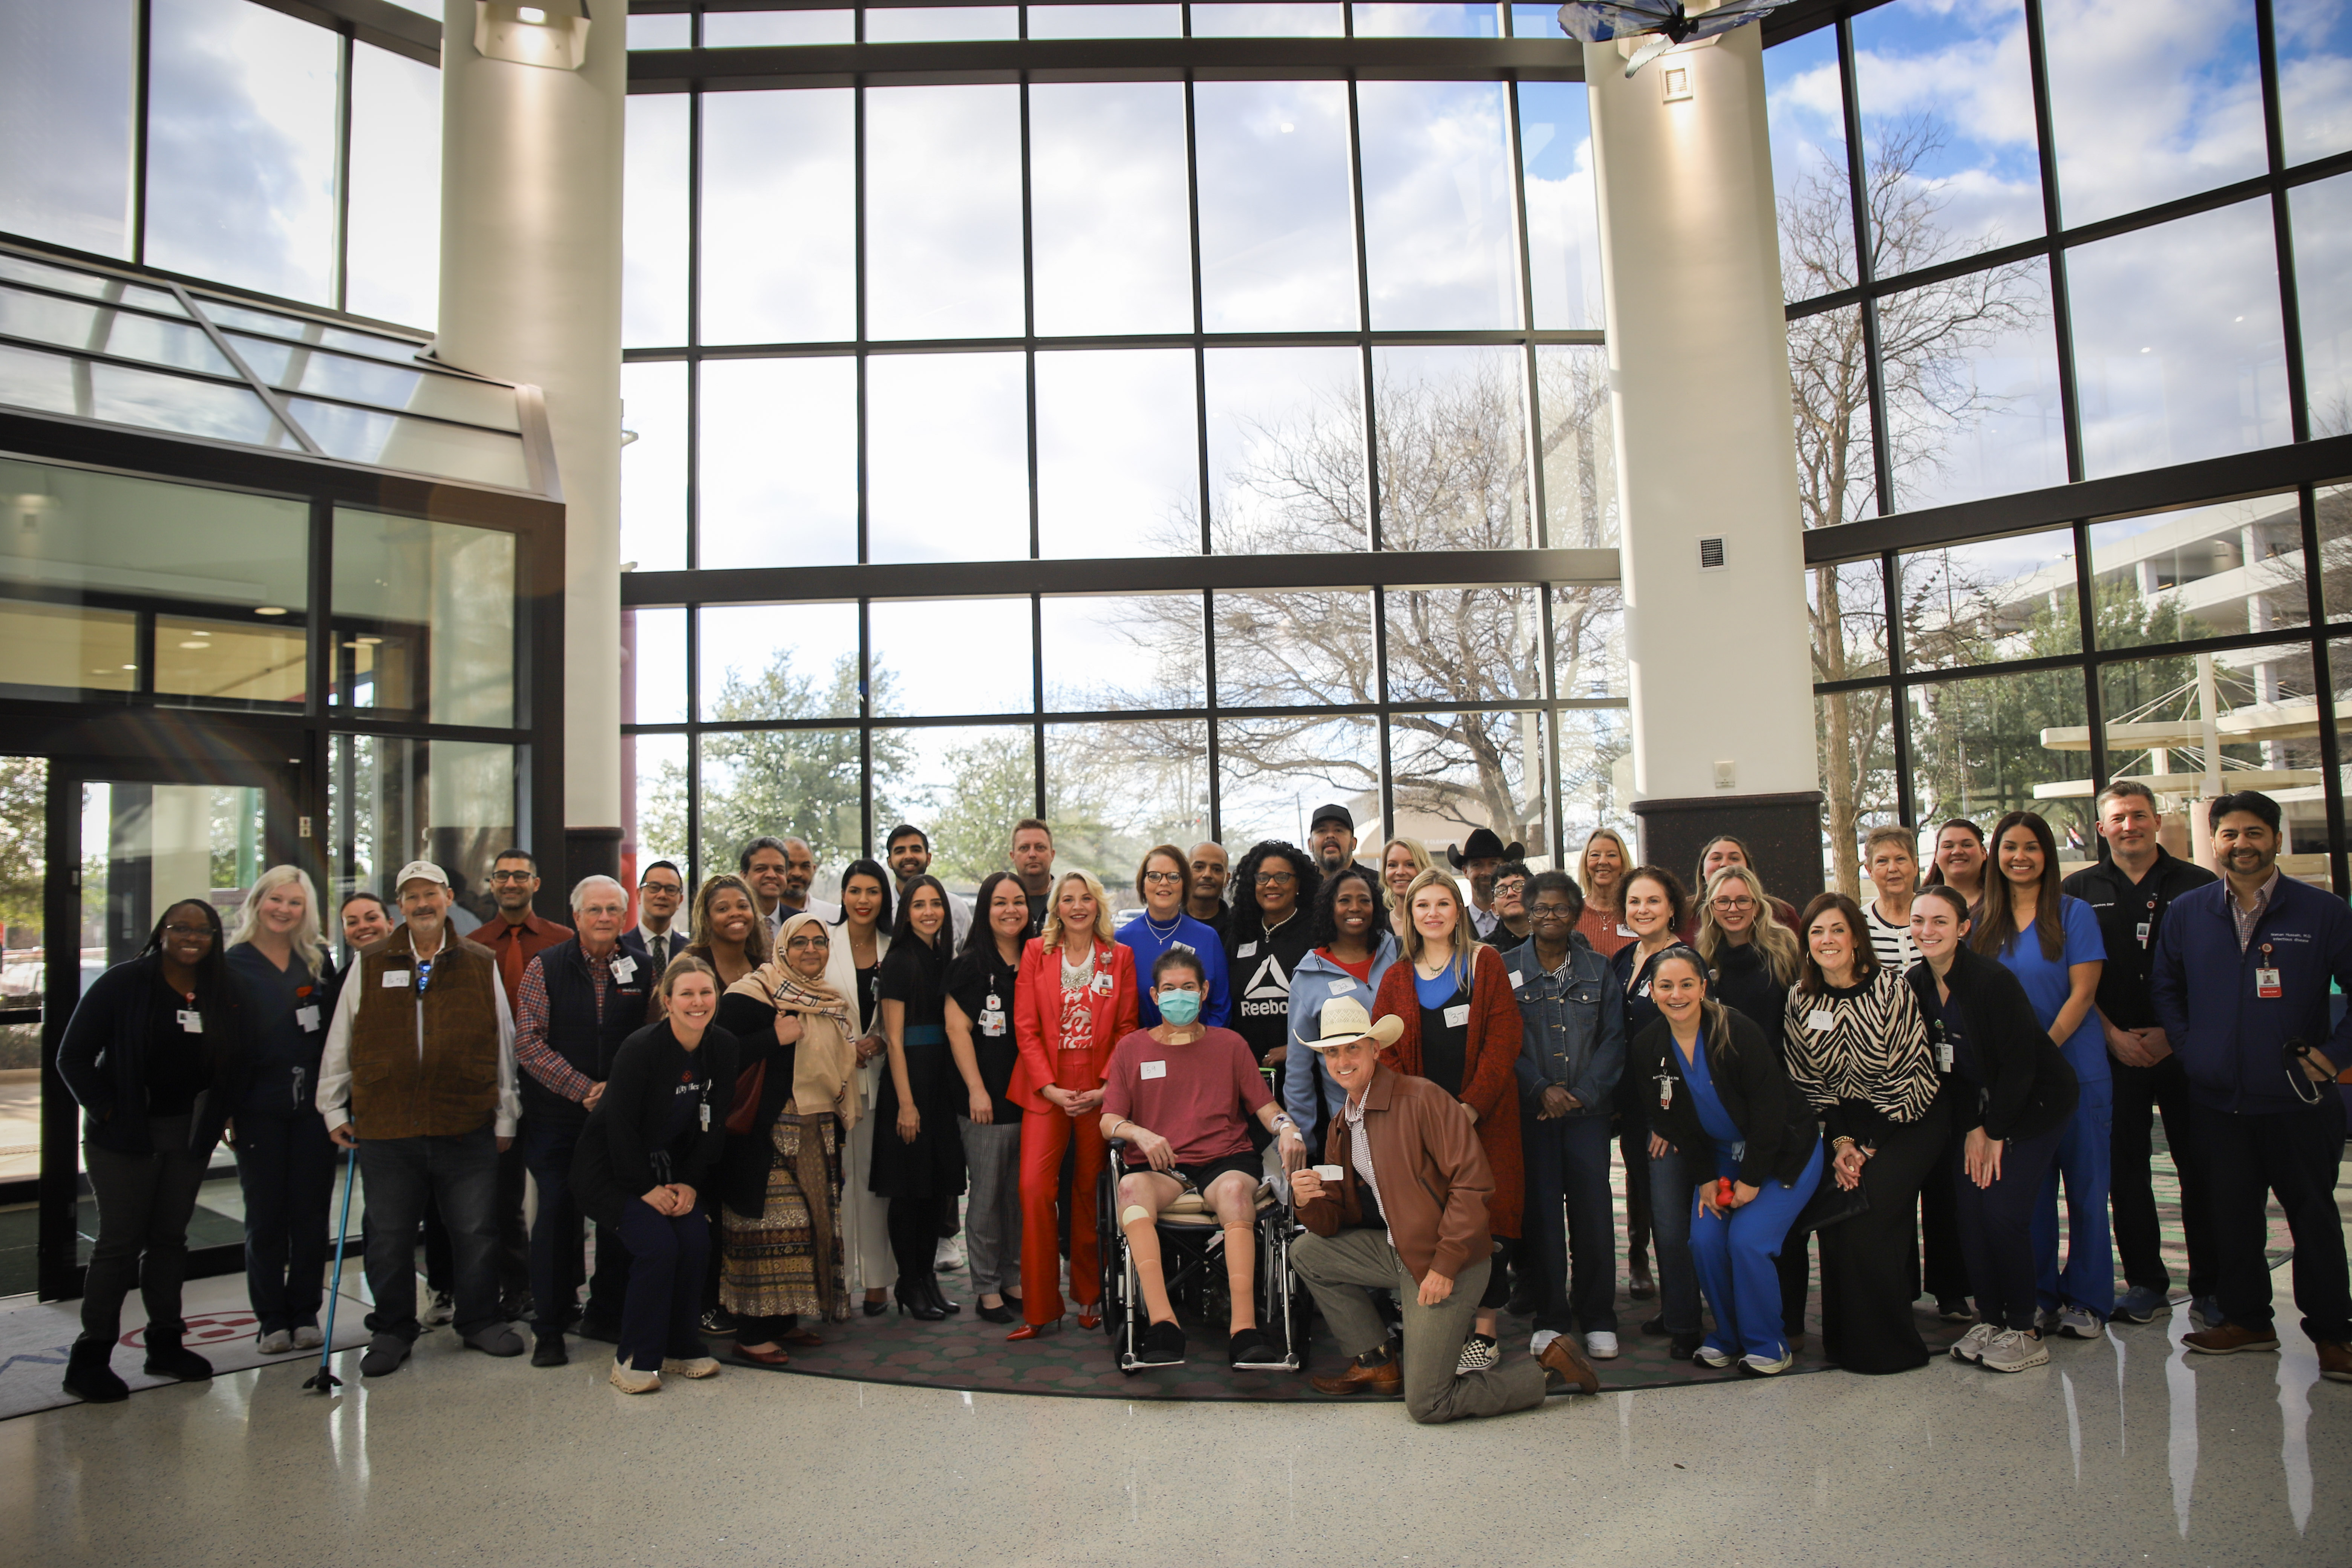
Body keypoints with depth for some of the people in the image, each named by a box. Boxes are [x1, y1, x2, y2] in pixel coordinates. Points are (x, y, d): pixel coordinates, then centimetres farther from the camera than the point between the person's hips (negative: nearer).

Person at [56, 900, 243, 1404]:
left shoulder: (225, 993, 4)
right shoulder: (123, 984, -8)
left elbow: (233, 1062, 9)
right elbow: (73, 1056, -5)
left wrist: (215, 1118, 0)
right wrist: (105, 1109, -9)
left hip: (189, 1136, 4)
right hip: (125, 1135, -4)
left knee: (171, 1237, 13)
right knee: (120, 1241, -2)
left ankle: (166, 1343, 23)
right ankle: (90, 1358, 9)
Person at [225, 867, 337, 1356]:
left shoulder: (318, 961, 8)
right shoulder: (234, 964, 1)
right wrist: (225, 1107, -7)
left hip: (314, 1104, 2)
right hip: (259, 1108, -2)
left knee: (311, 1213, 5)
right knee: (265, 1216, 6)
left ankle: (305, 1314, 16)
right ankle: (271, 1319, 16)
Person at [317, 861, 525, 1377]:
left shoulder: (481, 964, 6)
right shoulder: (370, 966, 6)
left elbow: (503, 1043, 9)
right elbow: (340, 1043, 11)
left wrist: (505, 1117, 8)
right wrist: (334, 1108, 8)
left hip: (467, 1127, 0)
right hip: (385, 1128, 0)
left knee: (476, 1232, 8)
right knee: (389, 1238, 11)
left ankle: (480, 1320, 26)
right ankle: (392, 1331, 28)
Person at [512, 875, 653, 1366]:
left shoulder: (643, 971, 6)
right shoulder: (545, 968, 0)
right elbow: (529, 1043, -7)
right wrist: (584, 1089, -12)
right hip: (556, 1118, -2)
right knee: (557, 1215, 0)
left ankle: (609, 1312, 22)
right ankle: (549, 1327, 14)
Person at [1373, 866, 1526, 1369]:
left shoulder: (1485, 964, 6)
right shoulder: (1396, 980, 14)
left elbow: (1503, 1039, -3)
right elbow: (1385, 1053, 9)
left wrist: (1472, 1106, -13)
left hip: (1483, 1116, -2)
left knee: (1486, 1215, -5)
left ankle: (1486, 1329, 5)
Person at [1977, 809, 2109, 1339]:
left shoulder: (2073, 914, -2)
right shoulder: (1981, 920, 7)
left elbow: (2082, 993, -8)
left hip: (2074, 1066, -3)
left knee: (2084, 1183, 3)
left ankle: (2087, 1300, 14)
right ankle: (2040, 1297, 19)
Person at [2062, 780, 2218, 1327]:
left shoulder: (2198, 886, 4)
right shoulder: (2079, 891, 7)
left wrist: (2173, 1034, -7)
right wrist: (2113, 1034, -5)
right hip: (2115, 1050, 1)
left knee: (2201, 1166, 2)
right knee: (2125, 1168, 5)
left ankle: (2210, 1288, 13)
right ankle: (2146, 1283, 16)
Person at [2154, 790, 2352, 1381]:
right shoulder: (2188, 912, 4)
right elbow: (2164, 986, 14)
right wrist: (2186, 1046, 4)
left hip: (2298, 1100, -2)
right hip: (2217, 1099, 3)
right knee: (2231, 1213, 11)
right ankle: (2247, 1318, 25)